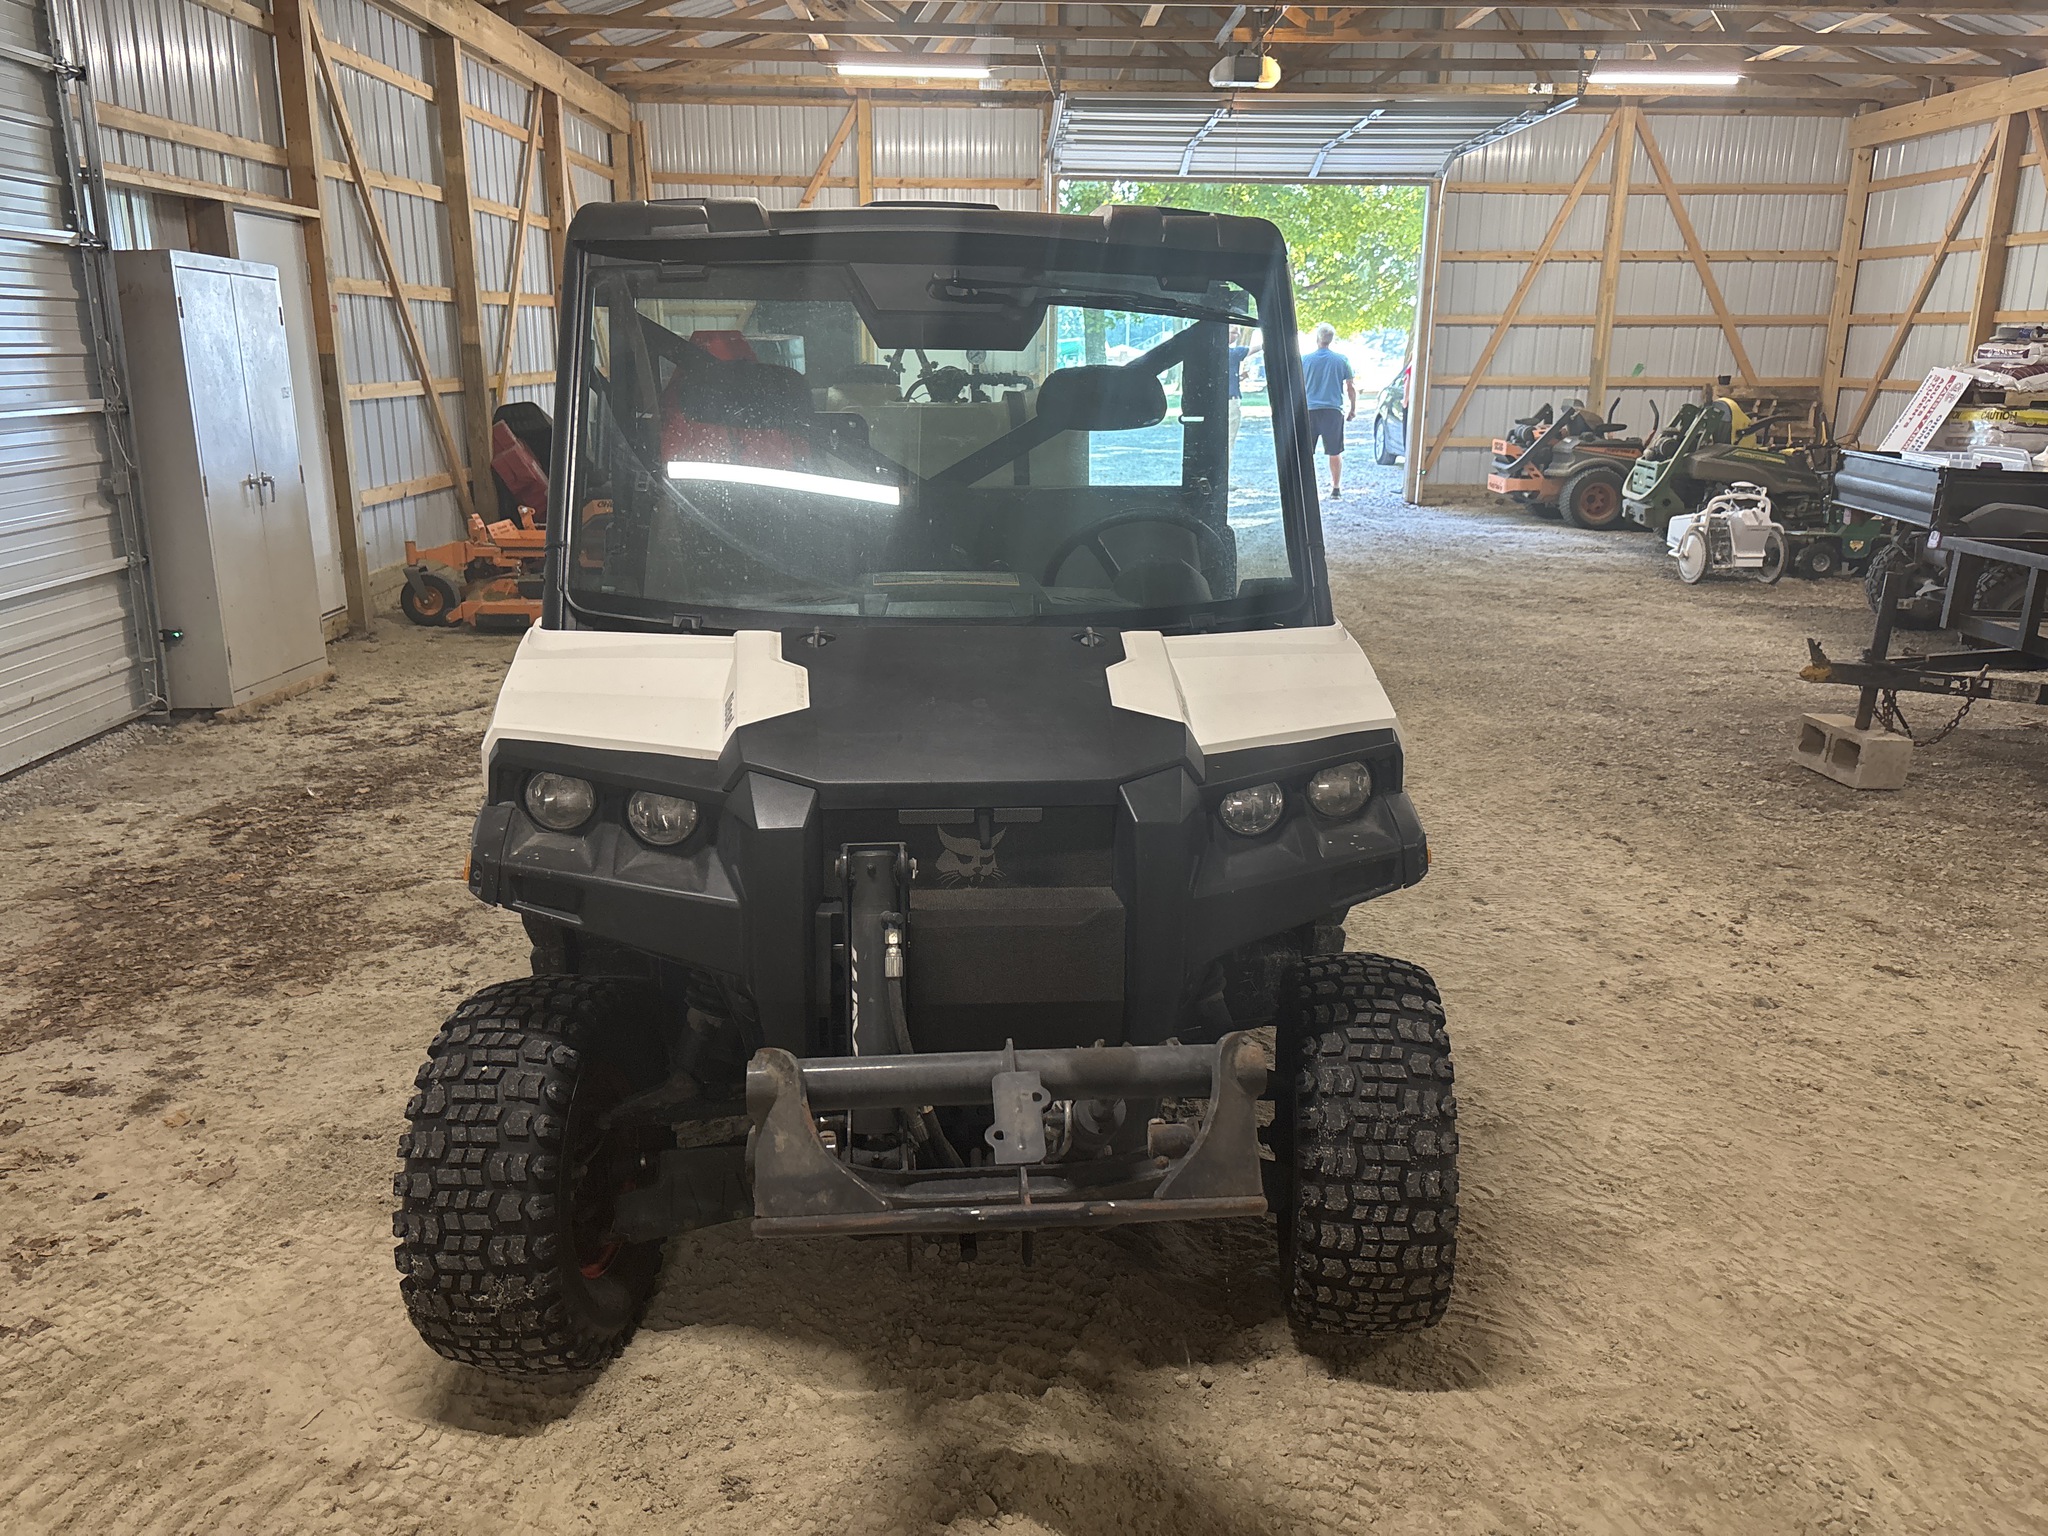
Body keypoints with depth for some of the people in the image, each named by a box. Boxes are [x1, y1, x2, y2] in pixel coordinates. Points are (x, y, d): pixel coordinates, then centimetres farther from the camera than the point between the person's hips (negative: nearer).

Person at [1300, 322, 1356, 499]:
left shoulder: (1305, 360, 1)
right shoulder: (1341, 360, 2)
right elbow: (1351, 388, 5)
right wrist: (1353, 409, 16)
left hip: (1310, 410, 0)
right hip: (1333, 410, 0)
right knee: (1335, 453, 7)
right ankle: (1336, 489, 8)